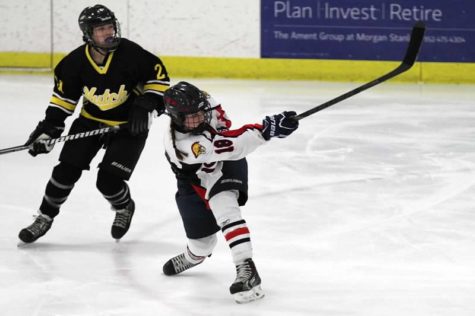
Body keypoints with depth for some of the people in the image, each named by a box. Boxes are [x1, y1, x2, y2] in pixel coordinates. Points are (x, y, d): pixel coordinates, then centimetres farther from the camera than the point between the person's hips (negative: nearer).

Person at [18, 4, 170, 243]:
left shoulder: (131, 53, -24)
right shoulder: (77, 61, -14)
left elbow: (158, 75, -11)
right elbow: (64, 94, 0)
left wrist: (147, 104, -22)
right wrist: (49, 125, -6)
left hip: (129, 125, -3)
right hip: (91, 120, 3)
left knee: (108, 181, -11)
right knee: (66, 170, -2)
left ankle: (124, 208, 24)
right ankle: (45, 218, 17)